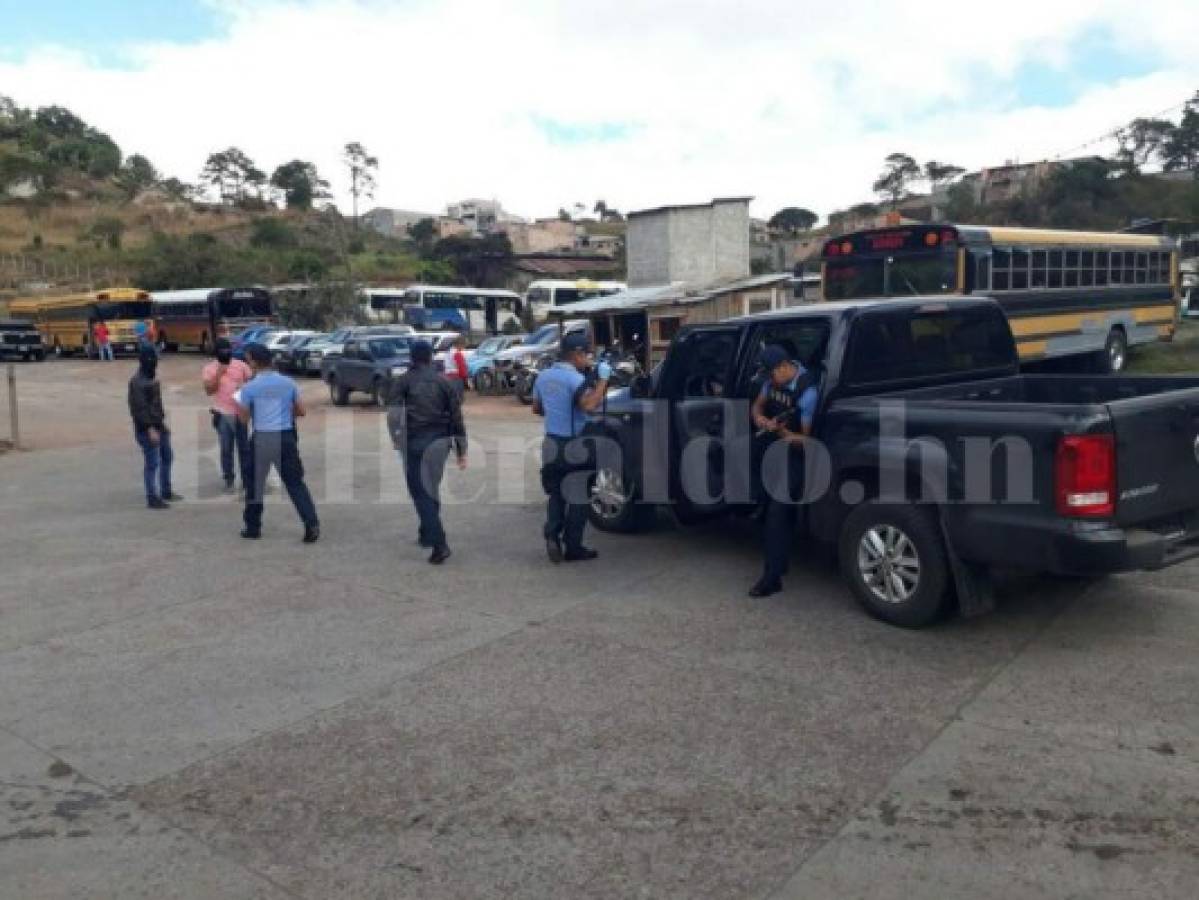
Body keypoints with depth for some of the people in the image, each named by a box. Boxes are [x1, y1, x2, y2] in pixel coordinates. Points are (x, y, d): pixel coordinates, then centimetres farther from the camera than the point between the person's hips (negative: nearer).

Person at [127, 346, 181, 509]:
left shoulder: (152, 377, 11)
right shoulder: (137, 381, -17)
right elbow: (140, 407, -21)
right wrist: (150, 428, -24)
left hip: (159, 425, 10)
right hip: (147, 428, -10)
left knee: (167, 458, 18)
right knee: (152, 463, -5)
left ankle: (166, 492, 30)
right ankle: (152, 498, 3)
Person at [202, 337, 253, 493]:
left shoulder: (240, 365, 3)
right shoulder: (209, 369, -1)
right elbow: (209, 390, -9)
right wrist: (218, 374, -17)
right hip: (223, 414, -1)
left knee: (244, 448, 7)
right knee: (226, 449, 3)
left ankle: (247, 481, 15)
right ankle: (229, 481, 14)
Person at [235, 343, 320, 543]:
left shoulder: (249, 387, -3)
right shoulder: (288, 383, 5)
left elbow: (244, 419, 2)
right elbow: (301, 411, 10)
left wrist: (236, 403, 20)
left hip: (262, 439, -2)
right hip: (286, 437, 2)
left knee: (255, 484, 14)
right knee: (295, 483, 4)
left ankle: (253, 527, 22)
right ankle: (312, 525, -8)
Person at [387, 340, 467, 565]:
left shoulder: (403, 381, 1)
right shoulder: (444, 382, 8)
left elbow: (394, 414, -11)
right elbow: (456, 417, 5)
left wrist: (397, 440, -2)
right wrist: (461, 450, 8)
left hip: (415, 442, -3)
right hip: (439, 442, 4)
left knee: (420, 492, -1)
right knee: (431, 489, 20)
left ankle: (439, 543, -11)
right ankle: (427, 534, 31)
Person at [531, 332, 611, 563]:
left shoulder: (544, 377, 8)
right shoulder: (575, 379, -17)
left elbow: (536, 408, 19)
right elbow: (589, 405, -34)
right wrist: (602, 379, -24)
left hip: (551, 444, 7)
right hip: (573, 447, -7)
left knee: (555, 494, 19)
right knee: (577, 497, 5)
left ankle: (552, 535, 2)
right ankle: (573, 547, 10)